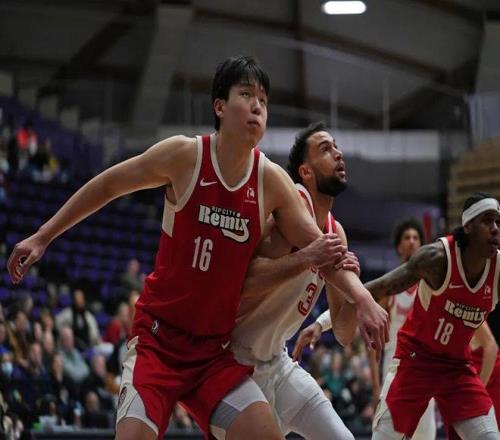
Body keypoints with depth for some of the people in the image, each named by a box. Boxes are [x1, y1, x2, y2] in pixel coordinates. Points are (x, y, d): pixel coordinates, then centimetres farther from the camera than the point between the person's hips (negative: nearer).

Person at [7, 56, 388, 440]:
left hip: (216, 348, 3)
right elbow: (108, 185, 2)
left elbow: (320, 249, 2)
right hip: (159, 339, -3)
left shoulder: (272, 181, -3)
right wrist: (42, 238, 5)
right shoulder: (185, 155, -11)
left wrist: (361, 296, -16)